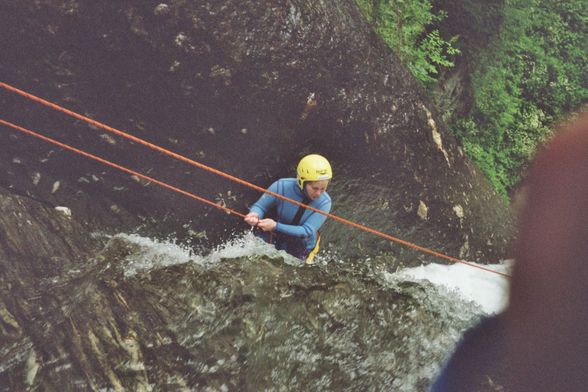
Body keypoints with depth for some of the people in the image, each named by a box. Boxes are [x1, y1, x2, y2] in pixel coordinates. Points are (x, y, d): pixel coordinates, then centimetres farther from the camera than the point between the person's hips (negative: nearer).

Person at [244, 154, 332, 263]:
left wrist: (276, 226, -43)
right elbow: (260, 206, -12)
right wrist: (255, 215, -38)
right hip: (274, 242, 1)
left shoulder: (324, 202, -26)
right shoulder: (282, 186, -24)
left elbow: (307, 231, -31)